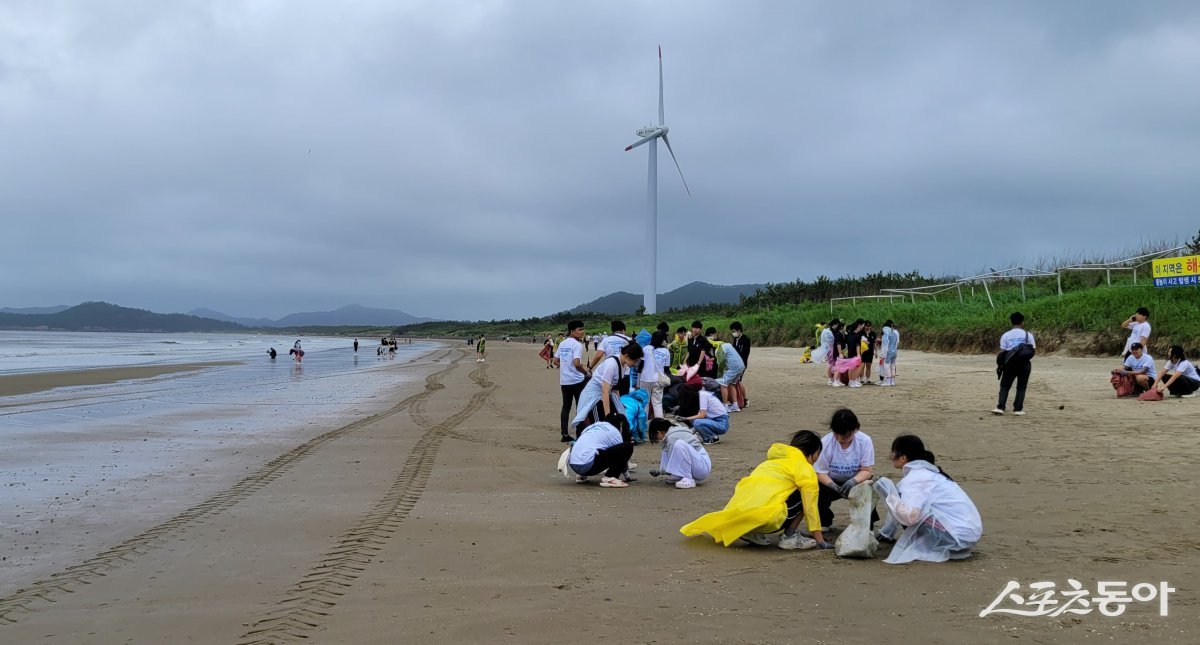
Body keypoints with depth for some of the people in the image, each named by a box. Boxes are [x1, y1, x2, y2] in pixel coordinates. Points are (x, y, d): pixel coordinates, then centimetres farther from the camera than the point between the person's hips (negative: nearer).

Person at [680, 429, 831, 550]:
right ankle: (790, 537, 7)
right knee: (804, 495, 11)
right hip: (766, 518, -7)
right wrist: (820, 540, 11)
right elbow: (810, 506, 5)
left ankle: (751, 532, 14)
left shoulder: (772, 461, 31)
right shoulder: (805, 469, 9)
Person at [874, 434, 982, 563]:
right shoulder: (926, 471, 15)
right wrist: (886, 533, 24)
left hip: (958, 536, -9)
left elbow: (909, 515, -27)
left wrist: (889, 493, -18)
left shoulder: (913, 479, -14)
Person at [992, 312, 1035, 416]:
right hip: (1024, 363, 0)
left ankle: (1000, 407, -4)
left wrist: (999, 364, 3)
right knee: (1021, 387, 9)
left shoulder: (1006, 335, 3)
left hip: (1010, 364, 0)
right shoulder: (1028, 335, 2)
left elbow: (1002, 352, -2)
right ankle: (1018, 409, 5)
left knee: (1004, 386, 7)